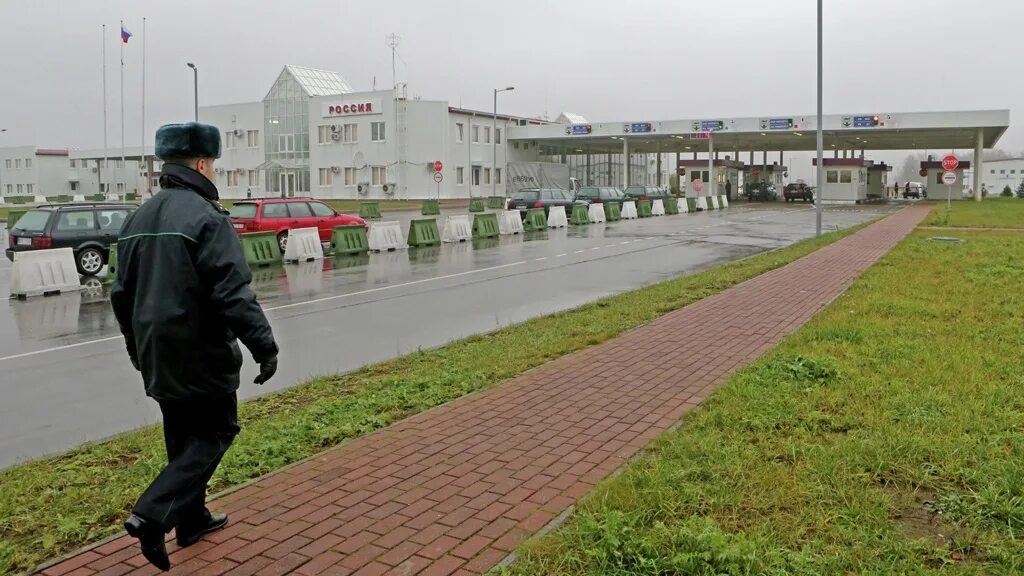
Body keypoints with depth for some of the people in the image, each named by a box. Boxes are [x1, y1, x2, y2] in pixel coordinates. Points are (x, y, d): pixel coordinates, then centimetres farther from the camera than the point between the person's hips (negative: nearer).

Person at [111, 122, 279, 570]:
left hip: (158, 356, 8)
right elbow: (233, 294, -23)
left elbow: (123, 293, 17)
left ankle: (192, 519, 28)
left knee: (183, 437, 18)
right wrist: (264, 346, -19)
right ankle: (152, 515, -7)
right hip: (200, 356, -8)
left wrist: (138, 347, 27)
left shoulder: (138, 219, 11)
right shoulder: (205, 217, -16)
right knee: (214, 433, 4)